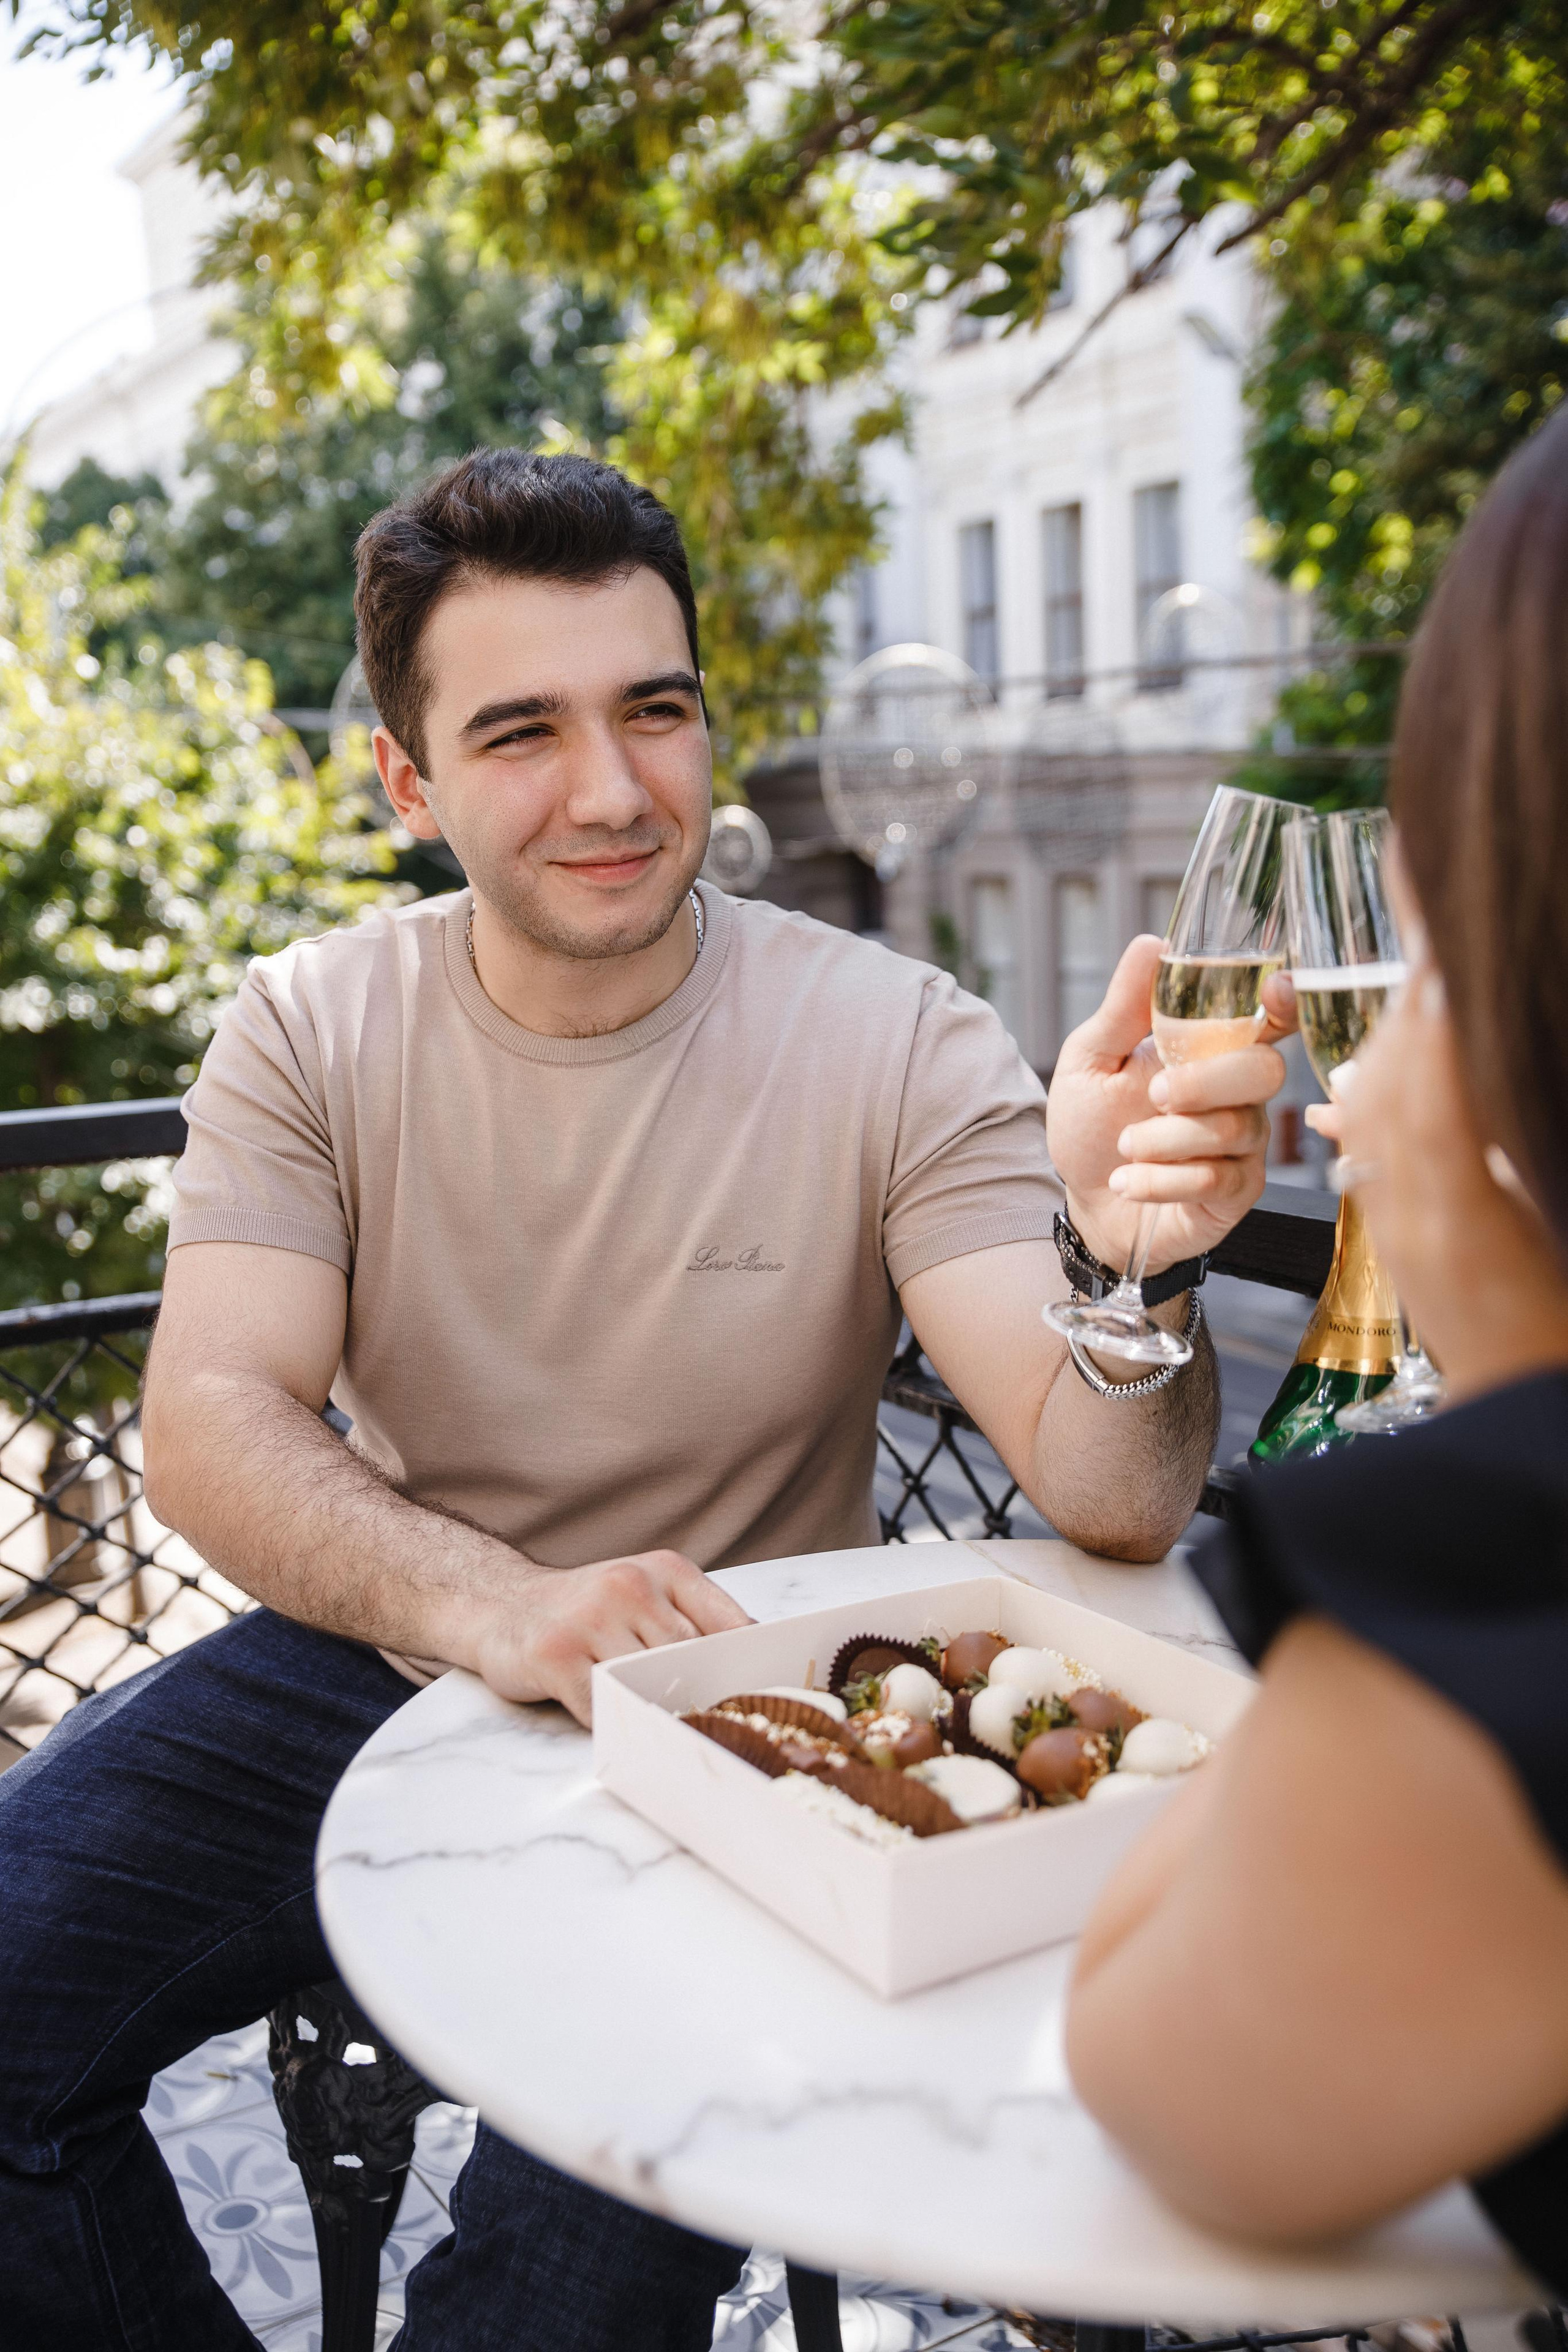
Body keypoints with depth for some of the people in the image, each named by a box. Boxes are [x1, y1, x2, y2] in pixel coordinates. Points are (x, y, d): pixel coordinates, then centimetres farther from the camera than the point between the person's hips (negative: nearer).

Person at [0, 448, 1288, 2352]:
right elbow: (207, 1428, -13)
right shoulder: (311, 1032, -3)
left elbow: (1112, 1505, -20)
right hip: (368, 1677, 3)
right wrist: (493, 1603, -32)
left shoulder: (897, 1049, -12)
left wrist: (1123, 1262, -43)